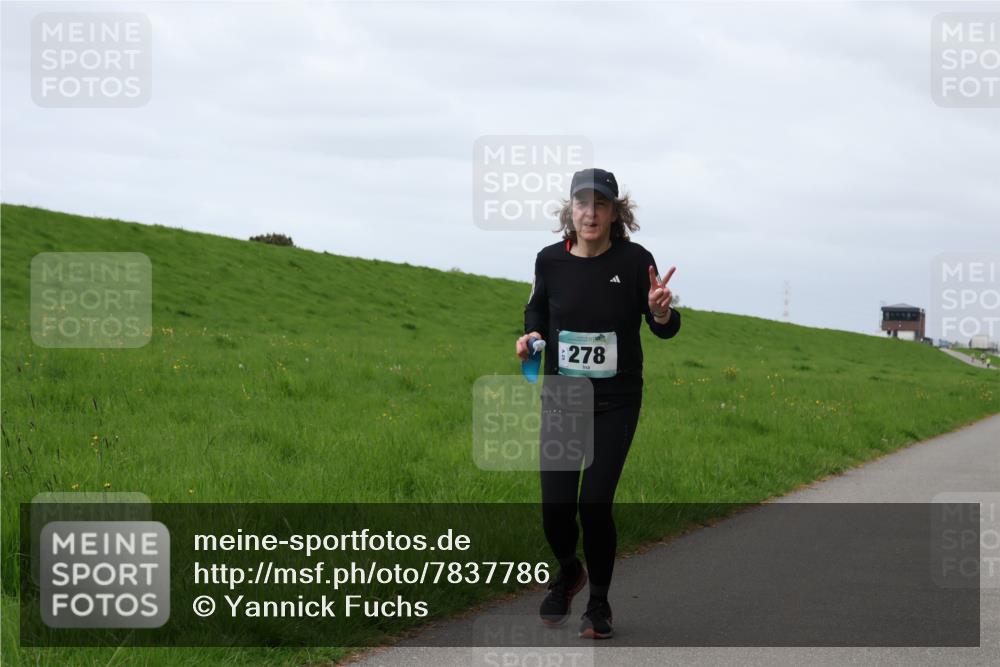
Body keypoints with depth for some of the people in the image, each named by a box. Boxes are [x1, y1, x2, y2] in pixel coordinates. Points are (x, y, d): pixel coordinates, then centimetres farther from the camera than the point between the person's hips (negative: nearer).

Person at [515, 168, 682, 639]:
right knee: (555, 508, -4)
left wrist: (661, 313, -29)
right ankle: (568, 571, 31)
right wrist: (531, 335, -6)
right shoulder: (551, 260, -6)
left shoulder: (634, 260, -12)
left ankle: (599, 604, 15)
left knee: (595, 505, -8)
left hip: (616, 404, -2)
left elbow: (664, 330, -6)